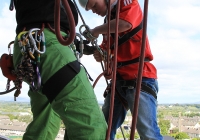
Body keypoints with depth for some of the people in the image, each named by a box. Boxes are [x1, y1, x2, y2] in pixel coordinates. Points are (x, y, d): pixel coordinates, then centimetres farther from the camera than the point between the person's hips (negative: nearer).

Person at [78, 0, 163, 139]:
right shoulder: (108, 21, 22)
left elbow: (125, 23, -19)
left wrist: (96, 31, -6)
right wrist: (100, 54, 0)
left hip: (140, 78, -8)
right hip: (119, 80, 8)